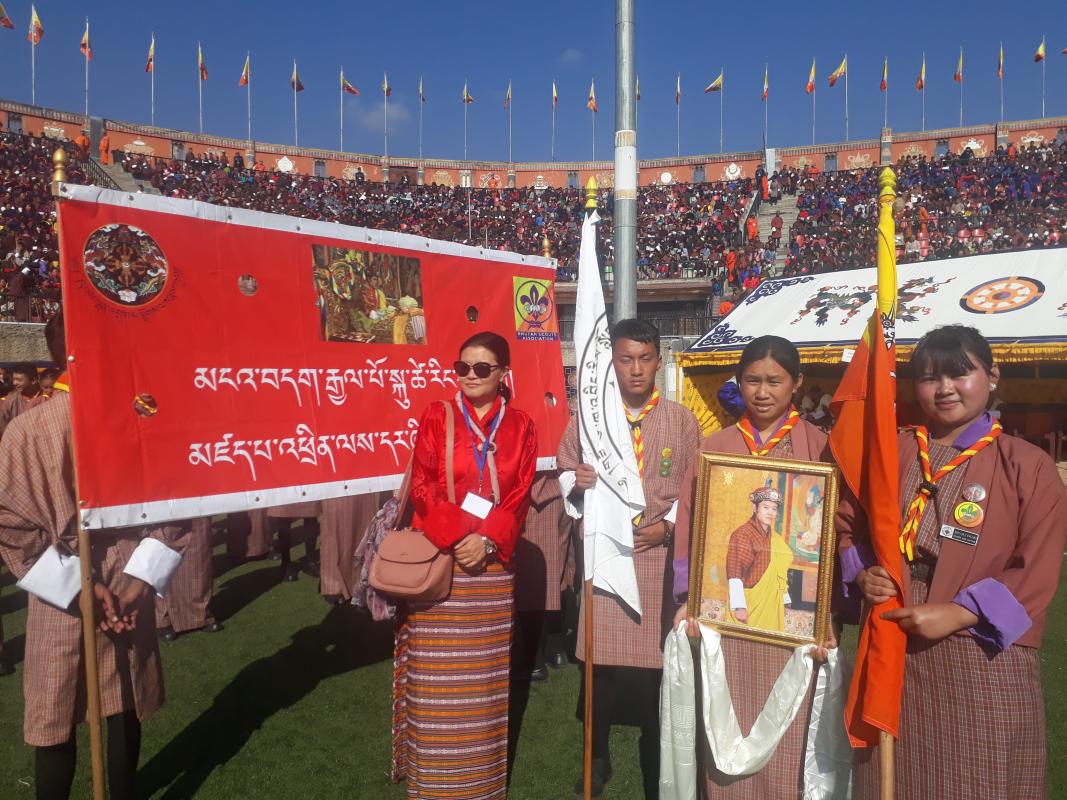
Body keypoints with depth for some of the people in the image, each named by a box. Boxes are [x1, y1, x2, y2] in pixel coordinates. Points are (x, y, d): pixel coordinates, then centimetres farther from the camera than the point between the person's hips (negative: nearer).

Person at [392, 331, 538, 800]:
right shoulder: (437, 417, 0)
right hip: (439, 558, -1)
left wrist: (488, 540, -13)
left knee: (484, 673, 10)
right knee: (435, 673, 4)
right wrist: (455, 538, -16)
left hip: (491, 562, 2)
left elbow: (520, 495, 1)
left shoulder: (520, 426, 5)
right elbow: (422, 486, -5)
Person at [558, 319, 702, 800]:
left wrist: (669, 525, -9)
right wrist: (576, 483, -15)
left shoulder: (681, 420, 2)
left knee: (654, 662, 5)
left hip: (658, 553, 0)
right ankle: (597, 758, 28)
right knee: (601, 660, 5)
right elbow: (564, 473, 6)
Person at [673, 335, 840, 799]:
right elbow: (691, 526, 5)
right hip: (725, 610, 2)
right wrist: (688, 599, 0)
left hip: (791, 615, -1)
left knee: (783, 733, 8)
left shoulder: (819, 447, -2)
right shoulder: (715, 446, 4)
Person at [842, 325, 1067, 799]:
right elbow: (852, 528, 14)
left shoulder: (1028, 465, -2)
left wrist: (958, 613, -17)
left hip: (983, 662, -3)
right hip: (892, 653, 3)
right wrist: (862, 575, -6)